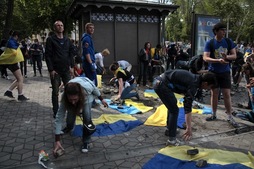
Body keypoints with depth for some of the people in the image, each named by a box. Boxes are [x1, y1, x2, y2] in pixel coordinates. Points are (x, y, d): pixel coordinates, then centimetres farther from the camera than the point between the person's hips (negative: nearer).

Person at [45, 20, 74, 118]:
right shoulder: (50, 39, -1)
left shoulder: (67, 40, 12)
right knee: (55, 92, 3)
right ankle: (56, 112, 14)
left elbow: (71, 54, 14)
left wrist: (71, 67, 5)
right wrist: (51, 69, -13)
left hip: (66, 70, 4)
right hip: (55, 70, -3)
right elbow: (48, 55, -6)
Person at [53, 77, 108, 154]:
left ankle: (86, 142, -4)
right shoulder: (64, 98, -38)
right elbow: (59, 118, -35)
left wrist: (101, 99, -3)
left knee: (86, 116, -22)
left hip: (87, 96, -1)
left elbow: (95, 89, -19)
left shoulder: (87, 87, -44)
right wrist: (57, 141, -36)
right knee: (70, 118, -3)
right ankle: (69, 127, 36)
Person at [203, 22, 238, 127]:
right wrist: (218, 60, -31)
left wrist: (227, 57, -21)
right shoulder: (209, 43, -8)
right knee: (214, 93, 8)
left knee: (227, 94, 0)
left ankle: (230, 117, 11)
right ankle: (214, 115, 22)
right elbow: (205, 58, -16)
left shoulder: (229, 42, 1)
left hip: (225, 72, 1)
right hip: (213, 72, -1)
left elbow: (234, 55, 1)